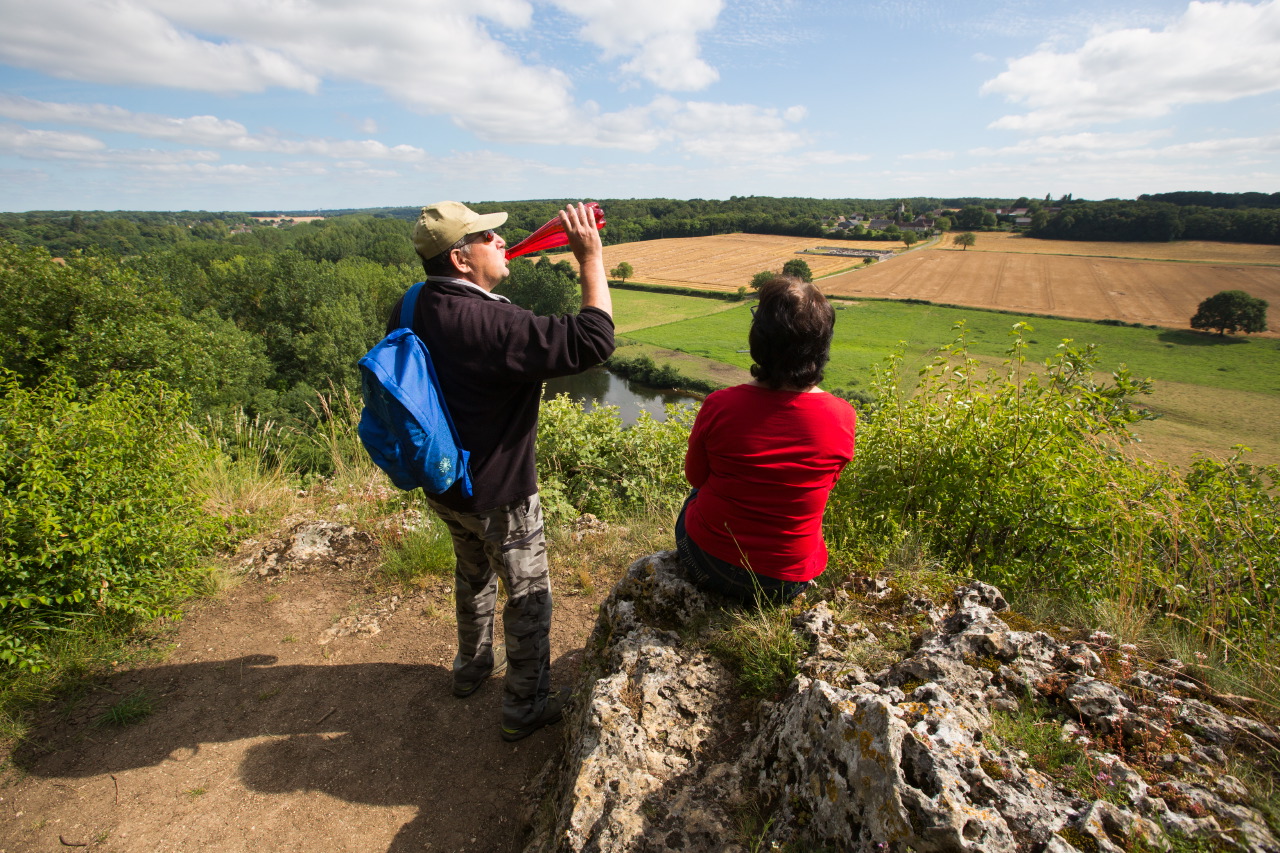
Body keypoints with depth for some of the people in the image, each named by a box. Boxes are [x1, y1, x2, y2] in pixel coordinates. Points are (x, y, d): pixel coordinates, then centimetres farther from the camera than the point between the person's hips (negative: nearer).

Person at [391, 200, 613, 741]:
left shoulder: (409, 311, -4)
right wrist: (591, 258, -25)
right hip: (498, 494, -8)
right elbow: (592, 341, -33)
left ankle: (473, 666, 53)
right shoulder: (491, 325, -32)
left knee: (474, 573, 30)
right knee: (528, 595, 12)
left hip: (441, 483, 8)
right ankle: (525, 708, 31)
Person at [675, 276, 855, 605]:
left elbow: (695, 476, -3)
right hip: (788, 583, 2)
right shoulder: (843, 417, -18)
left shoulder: (719, 406, -23)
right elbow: (827, 483, 2)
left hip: (709, 566, -1)